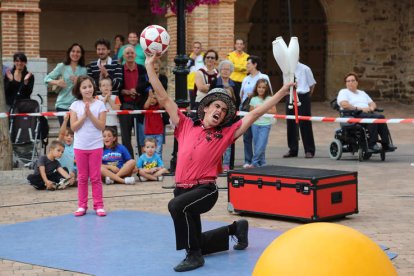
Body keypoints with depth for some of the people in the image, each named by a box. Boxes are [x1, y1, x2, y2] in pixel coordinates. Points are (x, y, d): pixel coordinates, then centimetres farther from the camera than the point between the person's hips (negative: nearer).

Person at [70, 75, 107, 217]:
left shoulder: (99, 104, -3)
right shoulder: (75, 105, 0)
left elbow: (101, 126, -9)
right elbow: (73, 127, -6)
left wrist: (90, 114, -16)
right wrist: (84, 116, -16)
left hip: (96, 146, -1)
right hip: (80, 146, 1)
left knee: (96, 177, 3)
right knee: (82, 177, 8)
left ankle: (98, 205, 8)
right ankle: (82, 205, 14)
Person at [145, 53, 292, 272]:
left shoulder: (225, 134, 3)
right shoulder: (186, 126, 8)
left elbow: (255, 113, 2)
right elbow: (163, 99, 6)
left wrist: (284, 90, 0)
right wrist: (149, 66, 1)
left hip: (205, 190, -4)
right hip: (183, 188, 4)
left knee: (177, 205, -35)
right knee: (198, 243, 13)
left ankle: (194, 256, -22)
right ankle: (236, 229, 39)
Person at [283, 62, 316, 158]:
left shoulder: (305, 69, -6)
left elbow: (312, 84, 4)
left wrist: (307, 96, 7)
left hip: (302, 97, -5)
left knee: (305, 124, -3)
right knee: (290, 124, 7)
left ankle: (309, 150, 5)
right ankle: (292, 150, 17)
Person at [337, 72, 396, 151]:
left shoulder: (362, 93, 32)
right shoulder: (343, 92, 11)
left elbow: (373, 103, 27)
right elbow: (344, 105, -8)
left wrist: (371, 107, 1)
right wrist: (359, 108, -16)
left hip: (368, 113, 6)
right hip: (354, 115, -6)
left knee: (381, 117, -27)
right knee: (373, 118, -35)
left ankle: (386, 143, -32)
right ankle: (372, 144, -35)